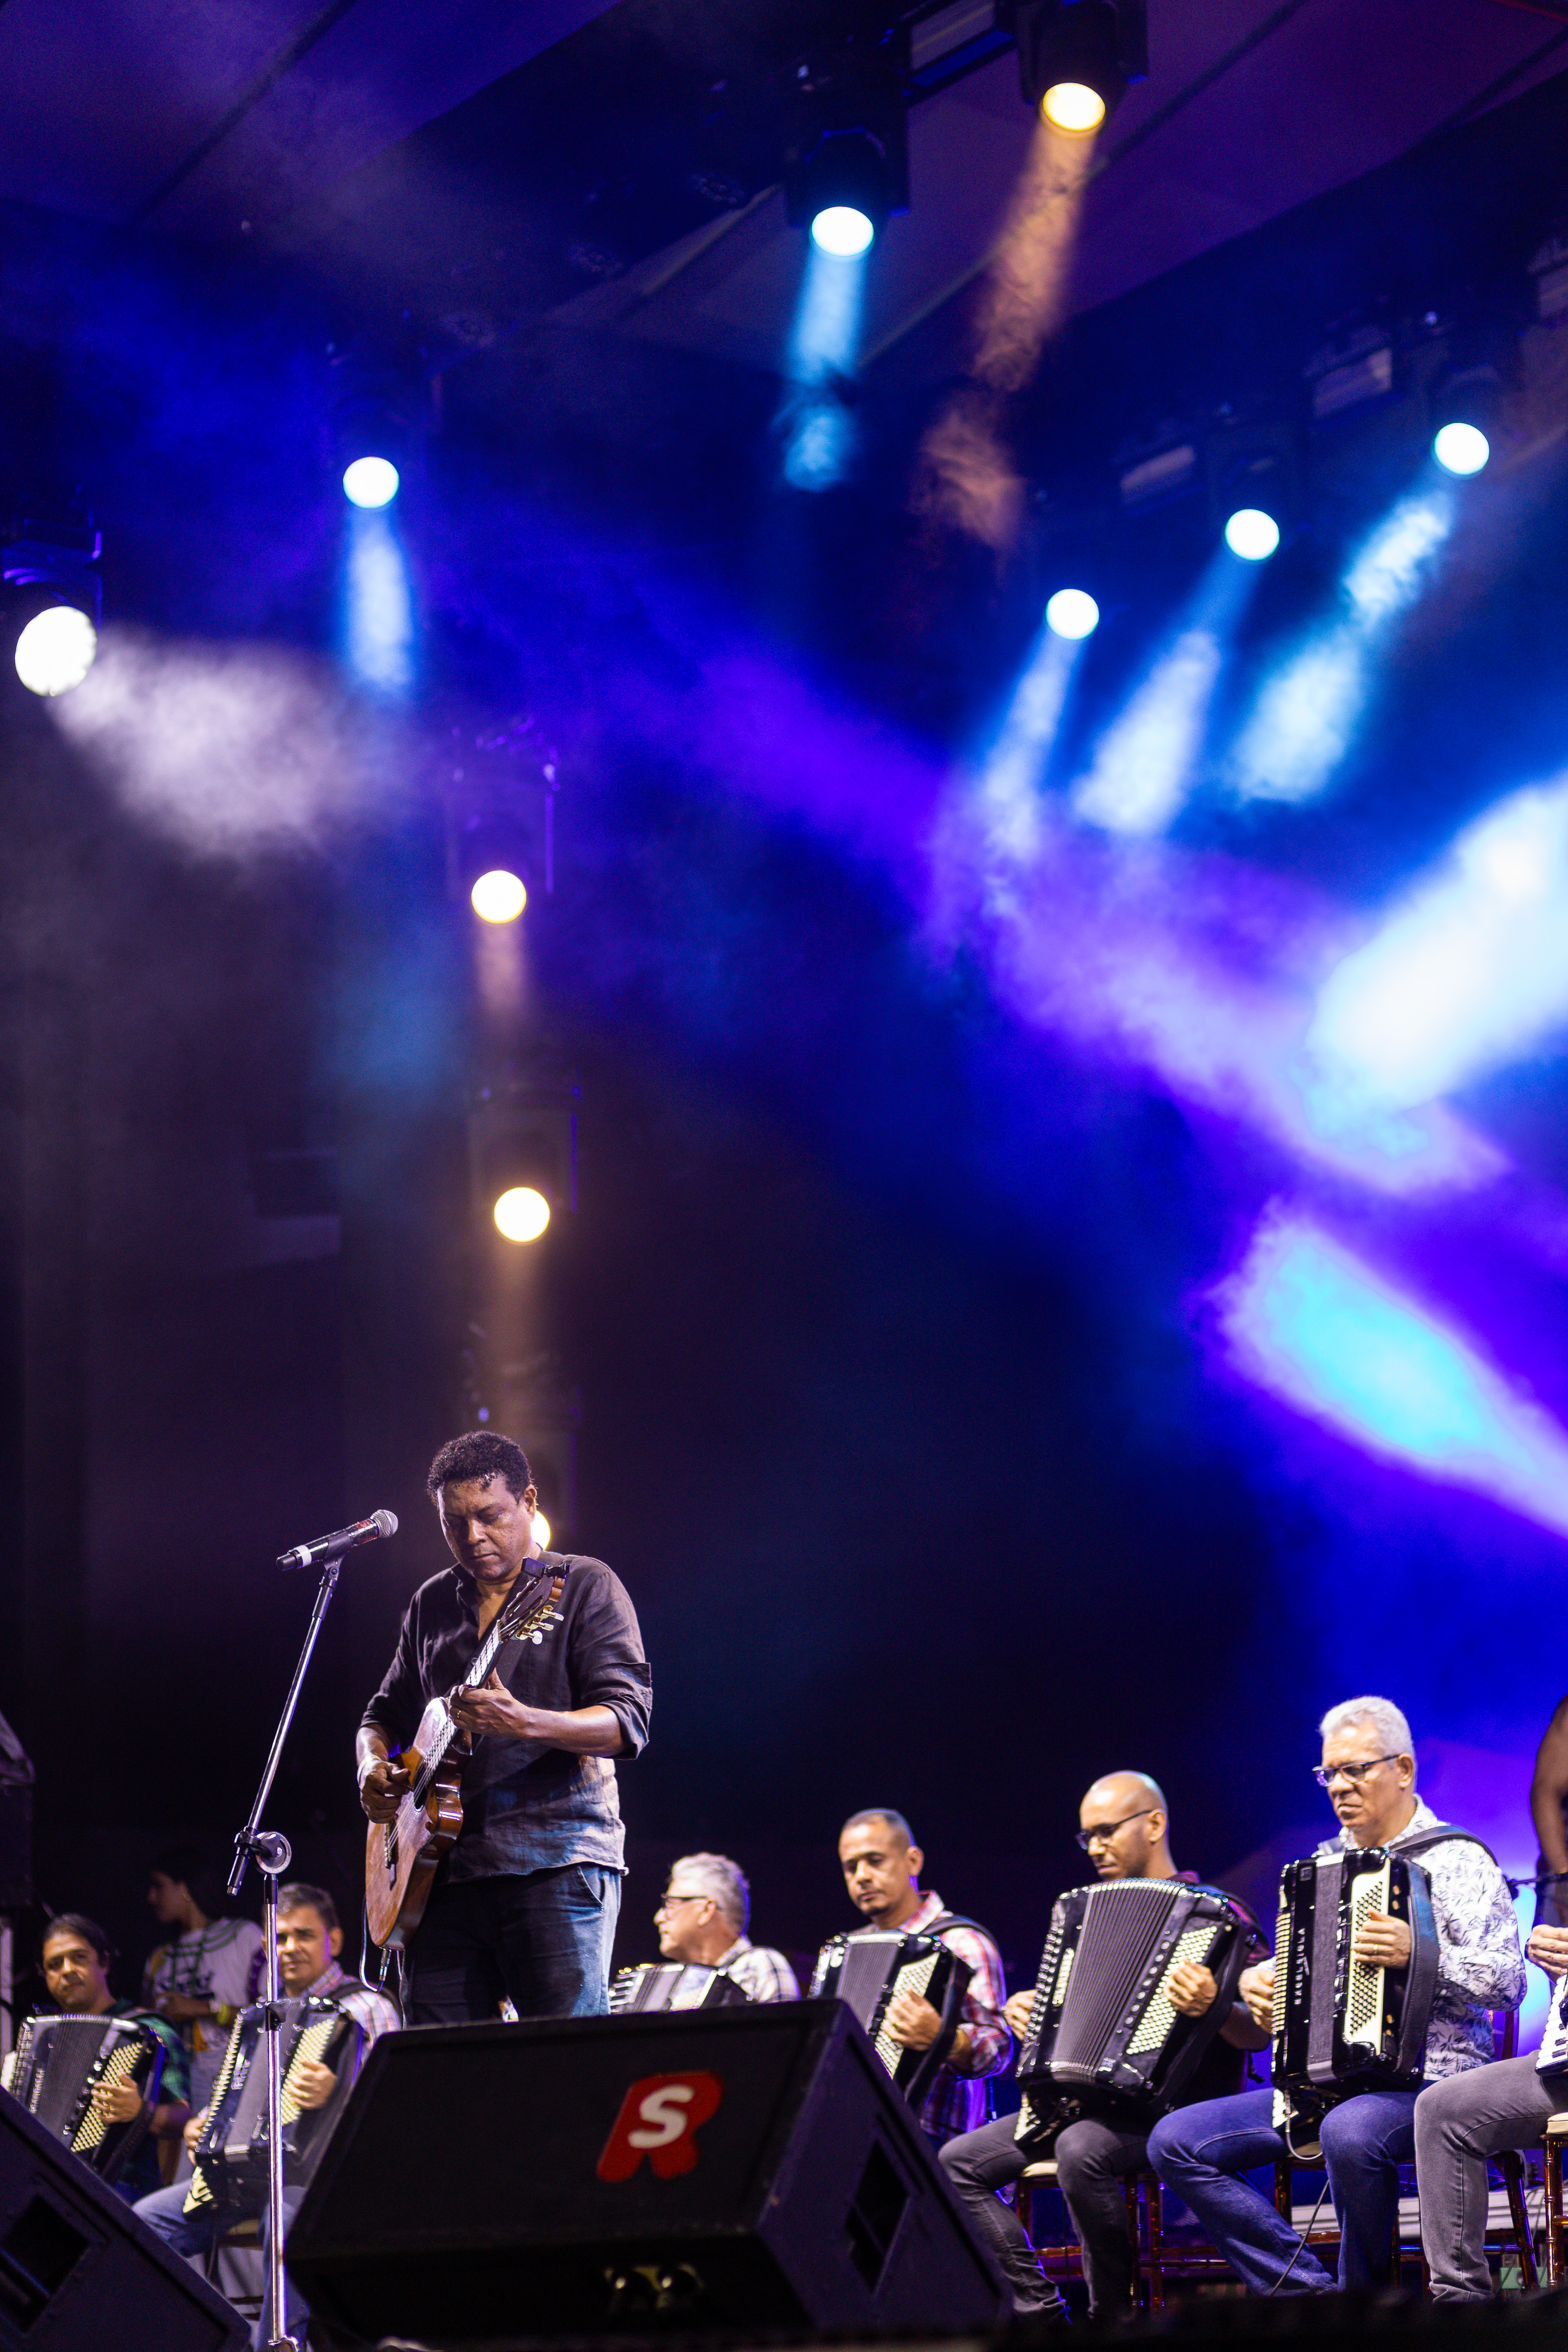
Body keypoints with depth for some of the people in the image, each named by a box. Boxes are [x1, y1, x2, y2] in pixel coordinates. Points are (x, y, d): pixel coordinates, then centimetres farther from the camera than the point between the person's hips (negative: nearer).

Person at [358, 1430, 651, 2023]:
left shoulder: (585, 1586, 2)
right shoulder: (433, 1603, 19)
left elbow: (628, 1719, -8)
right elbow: (387, 1713, 29)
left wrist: (525, 1724, -26)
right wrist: (374, 1765, 4)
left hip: (557, 1859, -5)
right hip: (445, 1869, 5)